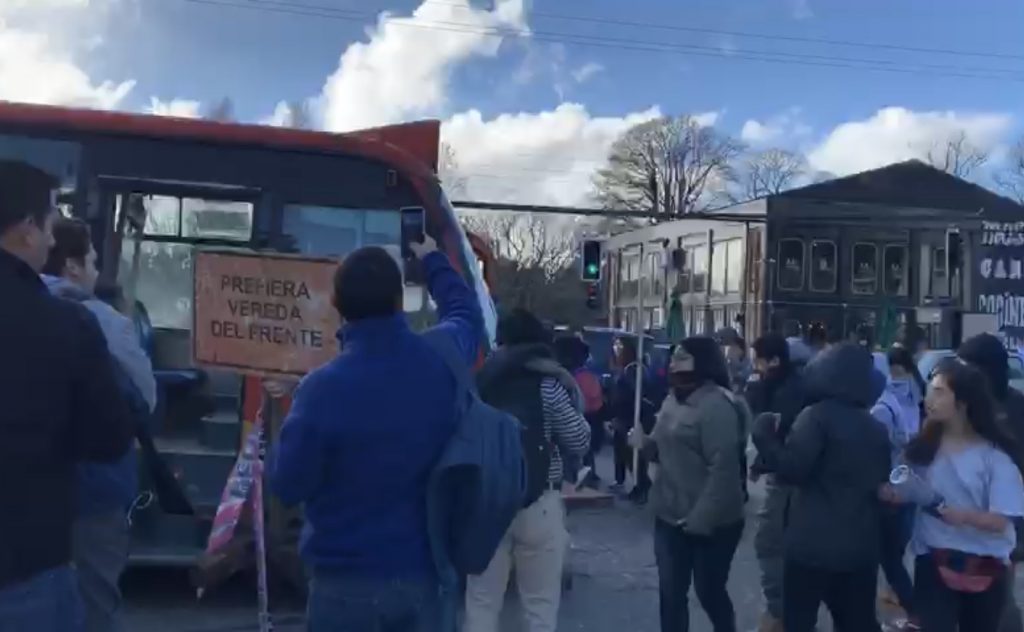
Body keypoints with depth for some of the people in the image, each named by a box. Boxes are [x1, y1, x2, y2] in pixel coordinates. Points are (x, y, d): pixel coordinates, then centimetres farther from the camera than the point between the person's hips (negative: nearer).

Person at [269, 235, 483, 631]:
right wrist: (432, 259, 30)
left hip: (345, 580, -3)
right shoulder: (441, 359, -10)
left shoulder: (322, 388, -22)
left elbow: (287, 486, -10)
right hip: (421, 572, 3)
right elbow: (466, 313, 15)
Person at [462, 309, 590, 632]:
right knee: (540, 606, 8)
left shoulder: (479, 380, 5)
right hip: (538, 503, -3)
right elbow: (579, 443, -2)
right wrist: (570, 393, 11)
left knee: (481, 603, 11)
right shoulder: (548, 383, -5)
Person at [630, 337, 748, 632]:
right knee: (670, 593, 13)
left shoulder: (716, 404, -18)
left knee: (710, 591, 10)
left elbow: (723, 467, -22)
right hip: (670, 516, 8)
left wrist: (700, 518, -24)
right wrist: (645, 443, -1)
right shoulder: (673, 400, 10)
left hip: (709, 523, -8)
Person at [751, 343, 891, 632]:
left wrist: (764, 432, -5)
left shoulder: (818, 416, -12)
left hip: (814, 542, -6)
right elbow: (881, 484, 19)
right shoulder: (876, 428, 10)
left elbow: (790, 468, -16)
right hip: (860, 546, 6)